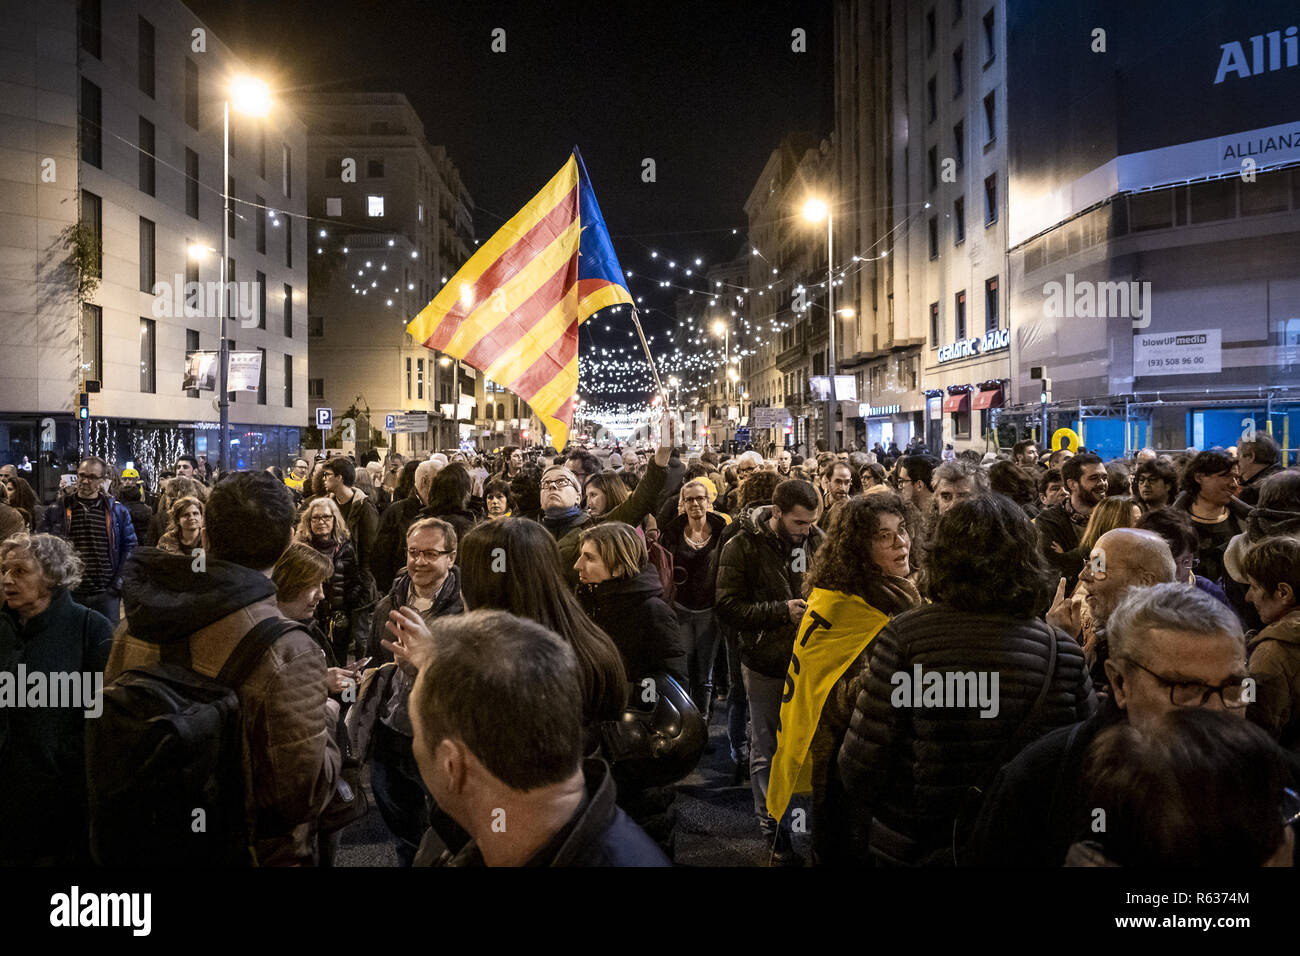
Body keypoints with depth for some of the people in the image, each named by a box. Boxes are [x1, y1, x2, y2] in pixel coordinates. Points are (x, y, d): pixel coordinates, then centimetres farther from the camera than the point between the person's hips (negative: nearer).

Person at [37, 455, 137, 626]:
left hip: (106, 594, 0)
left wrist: (118, 584, -2)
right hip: (68, 593, 1)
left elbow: (129, 547, 5)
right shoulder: (56, 511, 5)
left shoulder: (117, 511, 5)